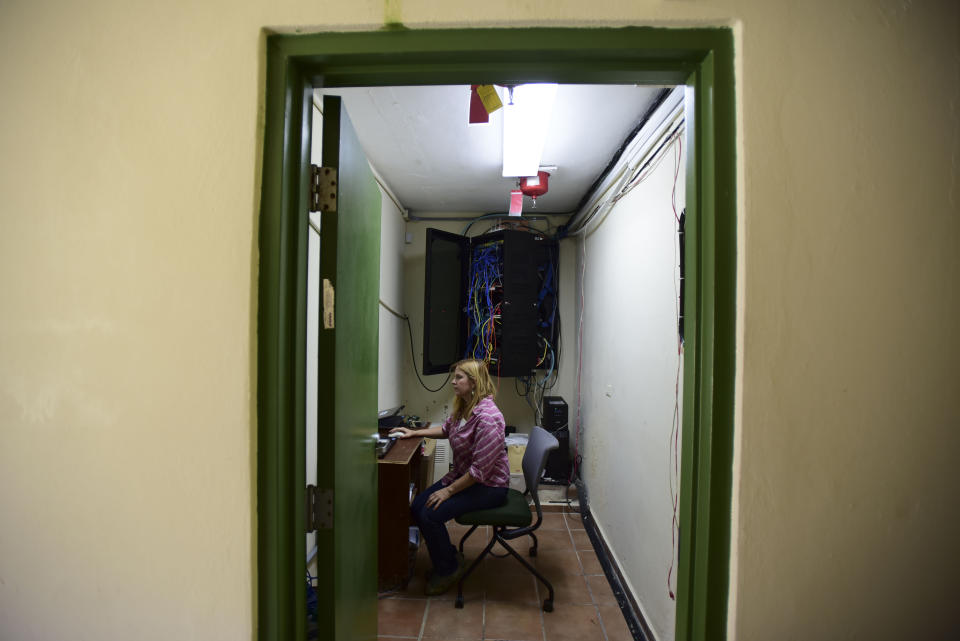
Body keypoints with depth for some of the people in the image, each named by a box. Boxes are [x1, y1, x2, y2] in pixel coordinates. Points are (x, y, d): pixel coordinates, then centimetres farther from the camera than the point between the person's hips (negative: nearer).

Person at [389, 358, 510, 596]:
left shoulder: (487, 417, -27)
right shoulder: (463, 407, 2)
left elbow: (480, 469, -27)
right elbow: (447, 429, 24)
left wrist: (449, 490, -20)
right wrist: (415, 433, 15)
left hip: (489, 486, -9)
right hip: (463, 476, 9)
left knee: (430, 514, -18)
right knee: (417, 506, -2)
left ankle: (448, 569, 7)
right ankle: (448, 556, 18)